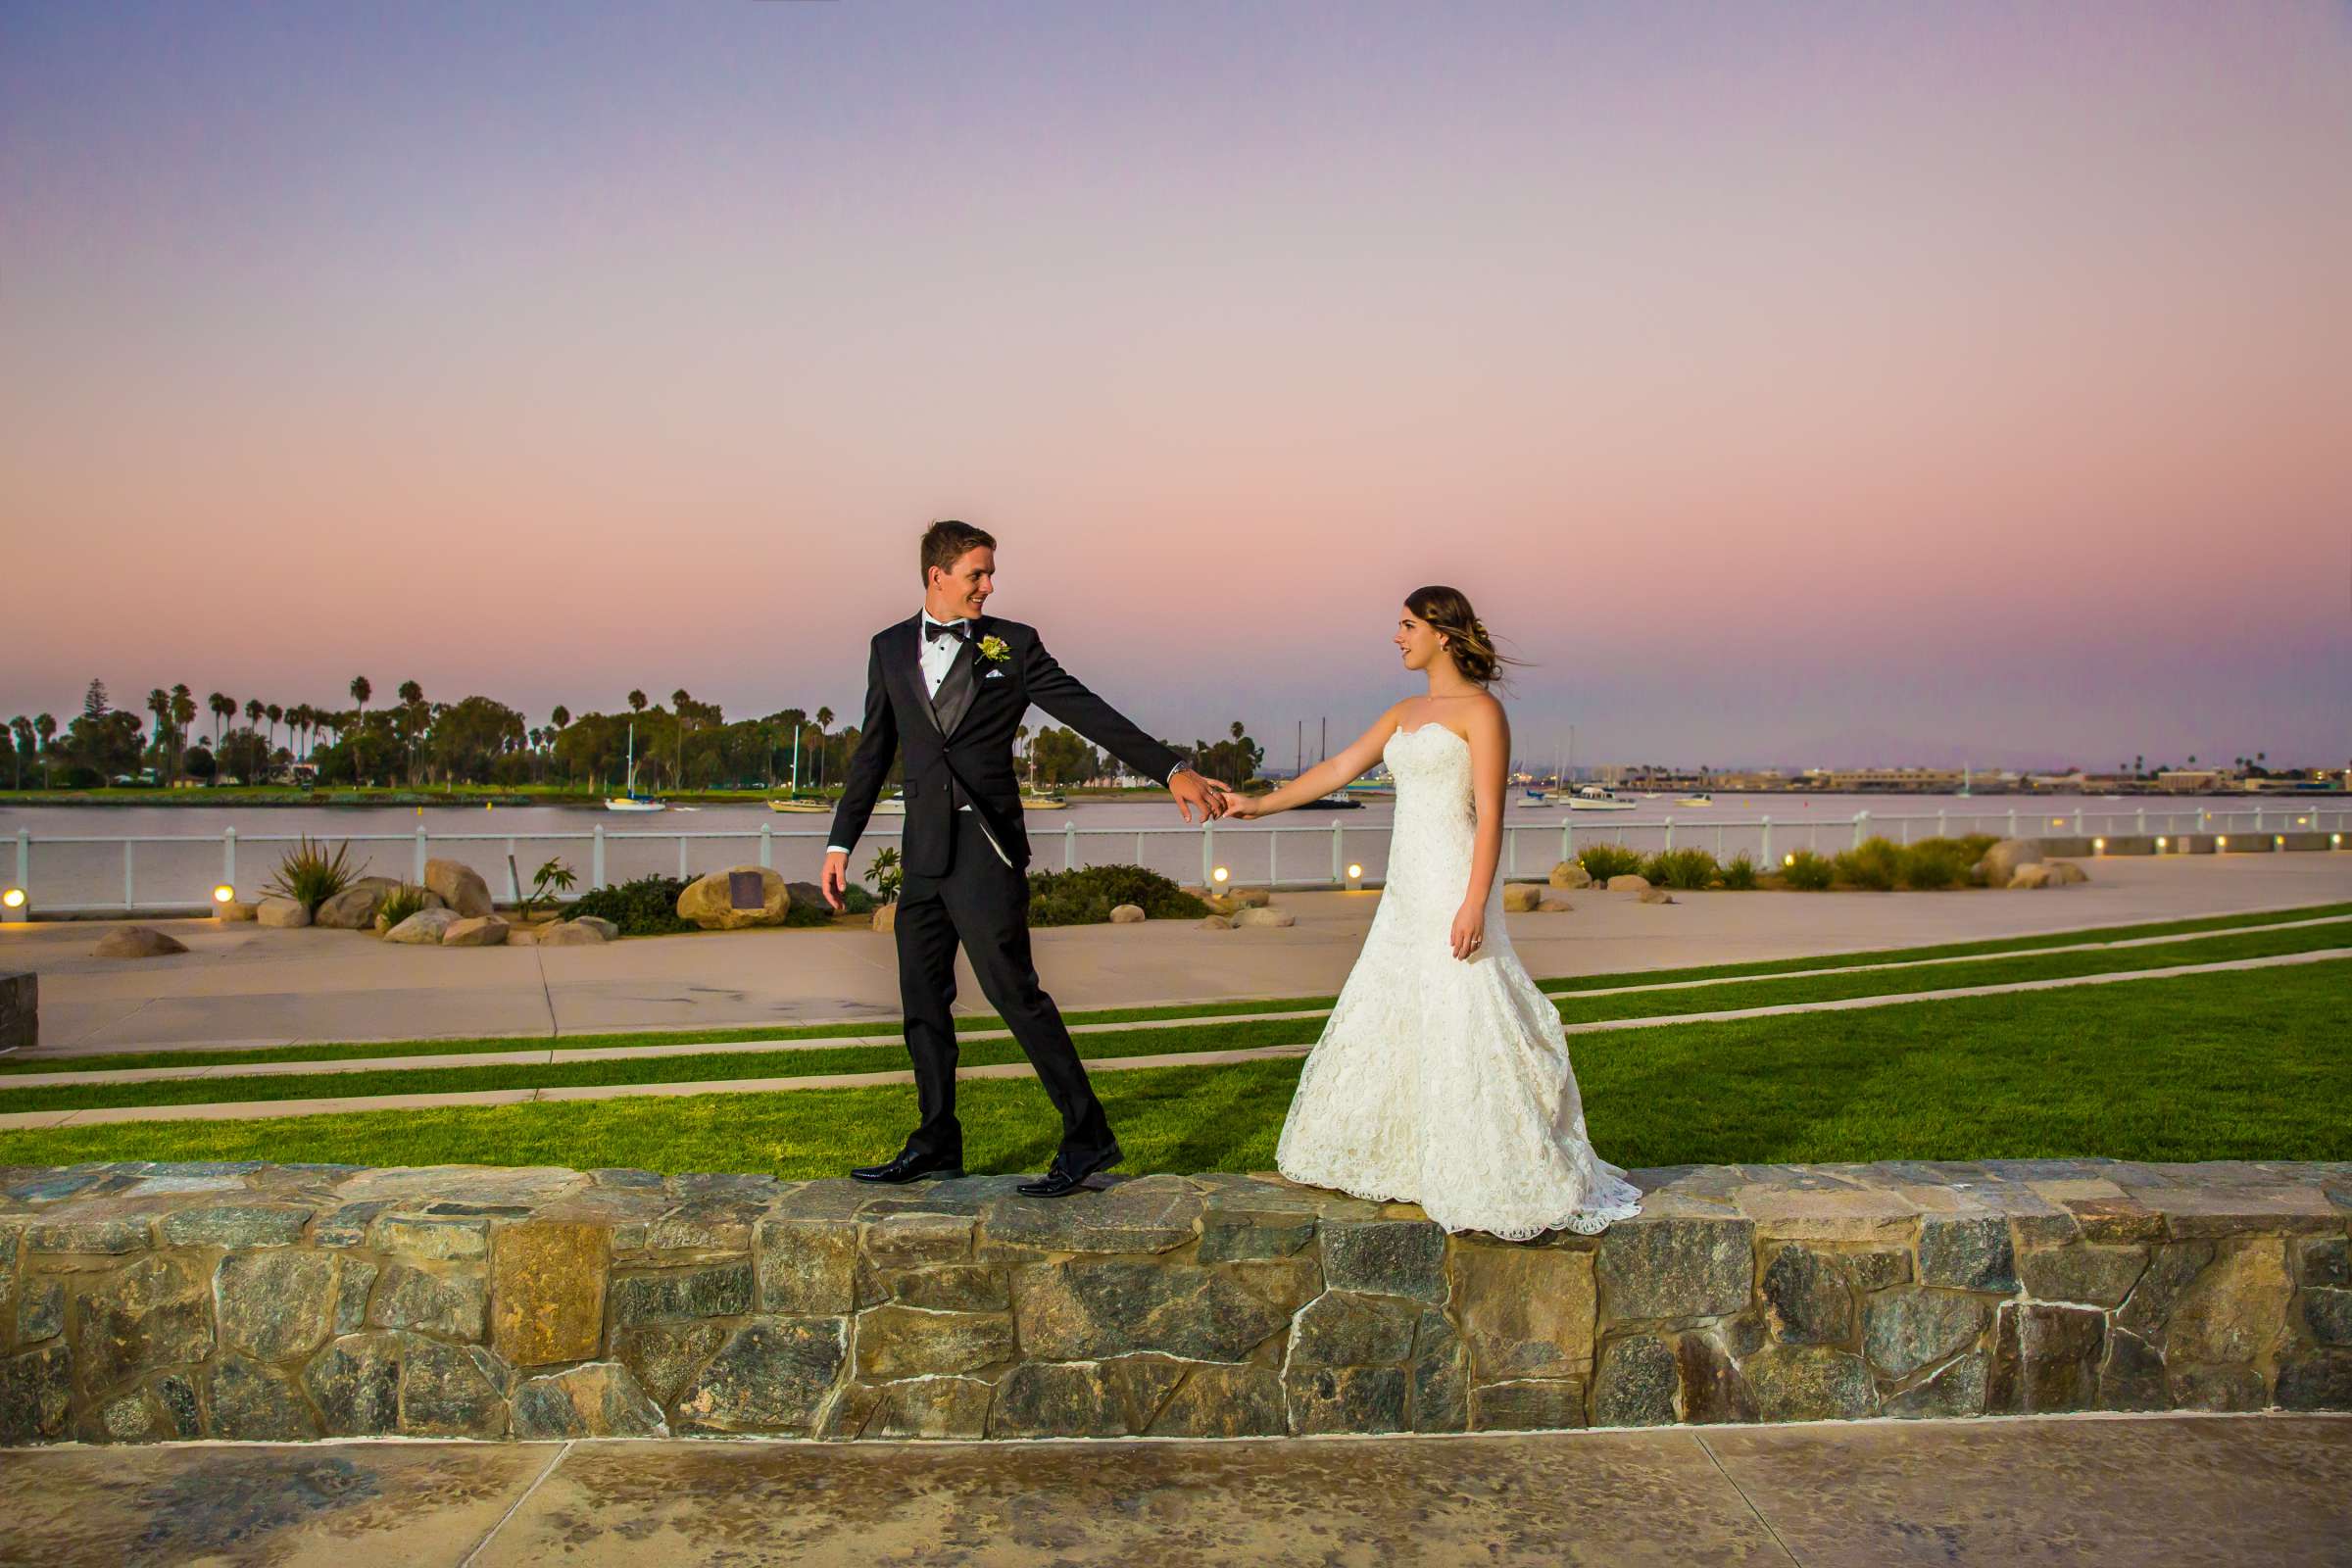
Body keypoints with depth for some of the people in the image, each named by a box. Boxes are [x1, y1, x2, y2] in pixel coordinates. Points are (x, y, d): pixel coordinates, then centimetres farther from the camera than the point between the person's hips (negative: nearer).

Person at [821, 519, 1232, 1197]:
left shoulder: (1012, 644, 2)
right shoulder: (890, 648, 11)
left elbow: (1088, 712, -4)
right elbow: (873, 753, 16)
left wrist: (1171, 768, -13)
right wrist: (840, 842, 14)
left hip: (987, 848, -4)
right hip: (923, 853, 5)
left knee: (1012, 988, -10)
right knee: (922, 1001, 9)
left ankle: (1087, 1136, -1)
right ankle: (936, 1144, 23)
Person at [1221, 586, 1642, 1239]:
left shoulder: (1480, 709, -7)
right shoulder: (1406, 713, 16)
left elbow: (1489, 815, -13)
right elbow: (1339, 769, 16)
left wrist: (1475, 904, -20)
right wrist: (1261, 804, 12)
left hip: (1454, 886, -9)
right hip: (1406, 890, 9)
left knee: (1463, 1025, -7)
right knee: (1386, 1019, 12)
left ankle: (1501, 1183, 2)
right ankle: (1405, 1160, 25)